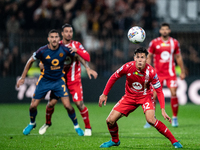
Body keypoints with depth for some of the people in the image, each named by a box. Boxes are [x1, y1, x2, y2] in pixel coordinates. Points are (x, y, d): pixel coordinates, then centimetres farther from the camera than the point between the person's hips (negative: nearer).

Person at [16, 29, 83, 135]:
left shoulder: (64, 50, -17)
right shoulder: (42, 51, -18)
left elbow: (79, 56, 2)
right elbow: (30, 61, -2)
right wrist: (22, 77, 2)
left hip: (59, 80, 0)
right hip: (44, 80, 0)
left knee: (68, 106, -11)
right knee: (33, 106, 1)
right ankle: (32, 123, 33)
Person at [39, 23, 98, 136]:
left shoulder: (76, 45, -2)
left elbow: (87, 58, -14)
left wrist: (77, 50, -27)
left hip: (74, 79, -2)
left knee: (79, 103, -14)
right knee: (52, 102, -4)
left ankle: (88, 127, 3)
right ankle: (48, 123, 24)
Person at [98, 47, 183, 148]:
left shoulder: (151, 72, -24)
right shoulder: (128, 67, -21)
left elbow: (159, 91, -16)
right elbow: (113, 78, -3)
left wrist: (163, 110, -24)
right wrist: (104, 94, -1)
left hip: (145, 96, -3)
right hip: (129, 97, 3)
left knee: (151, 120, -29)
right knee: (110, 121, -7)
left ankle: (174, 141, -17)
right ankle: (115, 140, 25)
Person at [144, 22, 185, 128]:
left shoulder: (174, 43, 5)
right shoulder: (154, 43, 1)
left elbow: (178, 57, 14)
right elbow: (149, 57, 8)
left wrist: (182, 72, 14)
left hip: (170, 73, 1)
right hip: (157, 73, -1)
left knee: (173, 93, -11)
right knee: (153, 96, -6)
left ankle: (174, 118, 3)